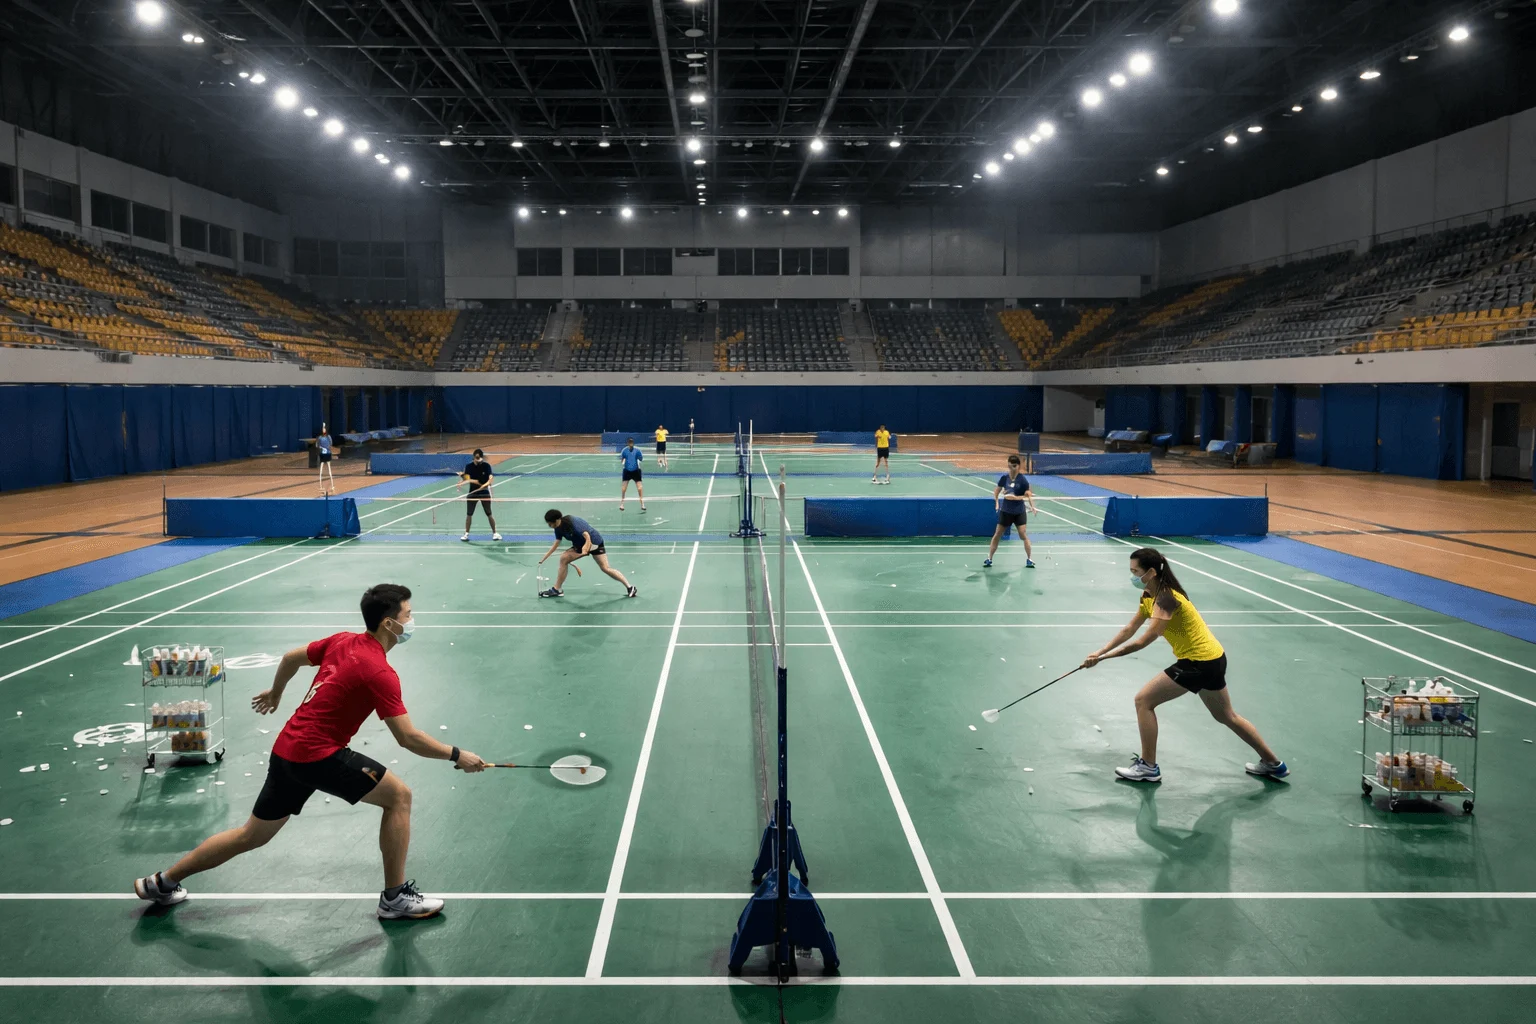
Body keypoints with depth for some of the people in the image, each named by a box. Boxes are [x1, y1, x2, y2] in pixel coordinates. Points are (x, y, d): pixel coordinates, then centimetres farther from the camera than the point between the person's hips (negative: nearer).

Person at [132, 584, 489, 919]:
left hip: (287, 750, 9)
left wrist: (275, 693, 40)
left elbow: (292, 657, 22)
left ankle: (161, 882, 33)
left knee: (251, 836, 21)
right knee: (398, 795, -3)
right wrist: (457, 755, -11)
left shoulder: (342, 641, 6)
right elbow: (408, 738, -21)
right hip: (318, 756, -8)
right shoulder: (380, 673, -19)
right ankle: (395, 897, 3)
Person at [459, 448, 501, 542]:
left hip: (484, 492, -1)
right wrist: (462, 476, -36)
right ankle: (466, 534, 13)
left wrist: (486, 484, -37)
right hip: (473, 492, 1)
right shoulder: (469, 467, -5)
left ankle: (495, 533, 13)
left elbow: (490, 479, -17)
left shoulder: (487, 466, -7)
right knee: (469, 514, 3)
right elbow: (467, 479, -14)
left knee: (489, 514, 3)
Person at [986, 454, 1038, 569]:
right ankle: (989, 559, 15)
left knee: (1023, 535, -8)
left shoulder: (1022, 479, -13)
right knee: (997, 535, 7)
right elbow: (997, 490, 8)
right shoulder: (1004, 477, -6)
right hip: (1005, 511, 2)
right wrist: (996, 502, -6)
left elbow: (1028, 495, -12)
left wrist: (1032, 507, -26)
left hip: (1019, 512, -2)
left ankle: (1029, 559, 5)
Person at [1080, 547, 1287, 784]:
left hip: (1199, 662, -10)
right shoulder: (1149, 596, 4)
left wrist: (1103, 657, -24)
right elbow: (1129, 630, 9)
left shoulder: (1166, 599, -24)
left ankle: (1148, 767, 4)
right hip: (1211, 658, 10)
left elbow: (1143, 641, -28)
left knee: (1144, 700, -6)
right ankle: (1273, 764, 37)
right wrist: (1100, 652, 0)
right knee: (1226, 716, 24)